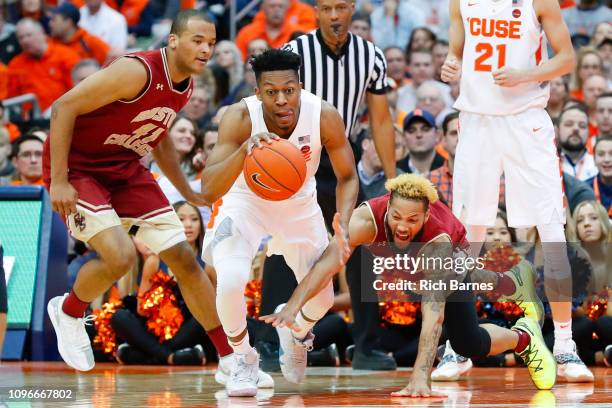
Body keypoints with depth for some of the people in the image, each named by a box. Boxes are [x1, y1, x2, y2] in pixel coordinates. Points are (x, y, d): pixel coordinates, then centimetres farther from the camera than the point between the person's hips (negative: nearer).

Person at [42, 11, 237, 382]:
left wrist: (187, 191, 21)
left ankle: (229, 359, 12)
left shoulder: (186, 85, 1)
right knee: (120, 257, -25)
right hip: (78, 167, -8)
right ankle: (69, 312, 8)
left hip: (126, 170, 8)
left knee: (184, 259, 3)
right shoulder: (138, 72, -26)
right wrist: (58, 181, -26)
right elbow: (65, 107, -24)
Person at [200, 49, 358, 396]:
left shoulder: (325, 117, -27)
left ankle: (297, 334, 43)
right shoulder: (240, 117, -32)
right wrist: (245, 150, -56)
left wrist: (343, 228, -28)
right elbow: (209, 191, -39)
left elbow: (347, 177, -11)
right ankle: (244, 358, 3)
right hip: (245, 202, -3)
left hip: (300, 205, 3)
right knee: (231, 281, -26)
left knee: (323, 298, 5)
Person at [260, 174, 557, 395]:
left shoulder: (439, 239, -46)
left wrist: (420, 375, -63)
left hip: (449, 260, -4)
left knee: (469, 345, -6)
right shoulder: (368, 218, -44)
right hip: (391, 259, 4)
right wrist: (292, 308, -68)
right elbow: (328, 263, -53)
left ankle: (523, 337, 23)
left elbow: (433, 312, -53)